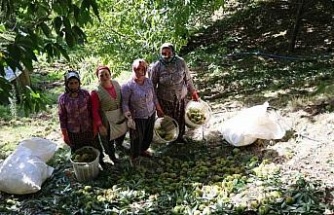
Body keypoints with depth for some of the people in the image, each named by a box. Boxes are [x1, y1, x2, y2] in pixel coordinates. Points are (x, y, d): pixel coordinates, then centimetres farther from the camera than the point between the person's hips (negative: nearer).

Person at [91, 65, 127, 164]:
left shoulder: (116, 83, -9)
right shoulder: (96, 92, -25)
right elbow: (94, 111, -20)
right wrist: (100, 125, -21)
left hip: (120, 117, 6)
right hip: (107, 121, -6)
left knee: (122, 133, 29)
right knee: (108, 140, 15)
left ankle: (118, 145, 62)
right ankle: (111, 155, 44)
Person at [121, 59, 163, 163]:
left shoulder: (148, 81, -4)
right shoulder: (128, 86, -20)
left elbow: (154, 97, 9)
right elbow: (124, 104, -17)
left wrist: (159, 109, 15)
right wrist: (129, 118, -21)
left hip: (151, 114, 5)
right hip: (137, 118, -5)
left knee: (149, 136, 22)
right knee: (137, 138, 11)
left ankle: (143, 150, 50)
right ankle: (134, 157, 36)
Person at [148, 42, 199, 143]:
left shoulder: (181, 62, -13)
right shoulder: (157, 67, -18)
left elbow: (188, 78, 0)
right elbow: (152, 85, -8)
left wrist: (193, 92, 8)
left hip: (181, 98, 2)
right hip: (165, 100, -2)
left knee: (181, 119, 19)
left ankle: (180, 137, 44)